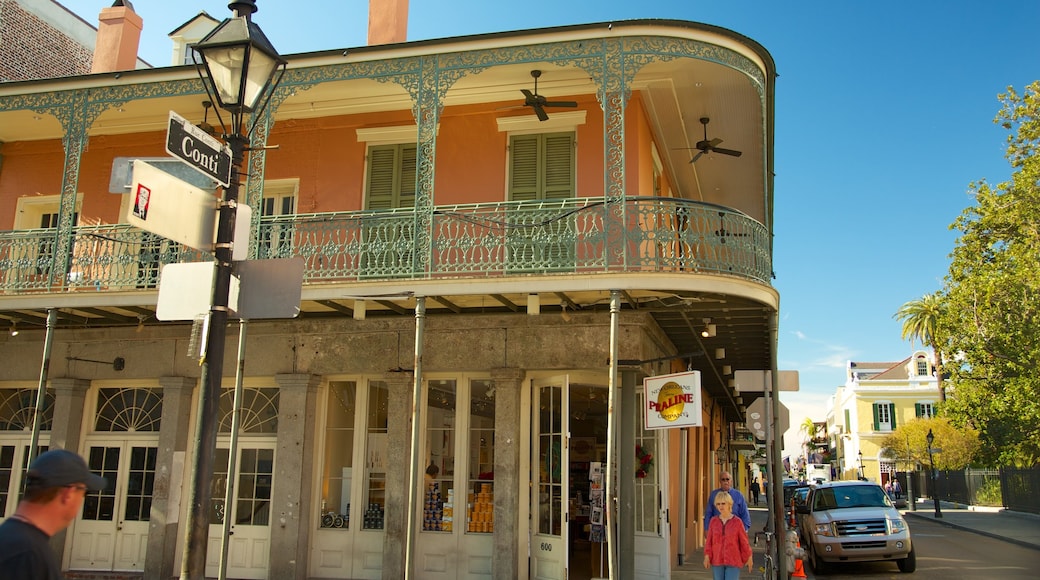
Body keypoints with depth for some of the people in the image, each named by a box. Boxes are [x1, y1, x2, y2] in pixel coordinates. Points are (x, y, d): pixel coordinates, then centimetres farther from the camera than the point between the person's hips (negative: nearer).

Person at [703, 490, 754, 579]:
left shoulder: (737, 521, -6)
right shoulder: (713, 521, 1)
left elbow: (744, 541, 1)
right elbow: (709, 541, 3)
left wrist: (748, 558, 7)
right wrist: (707, 556, -5)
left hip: (733, 562, -3)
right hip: (717, 561, 3)